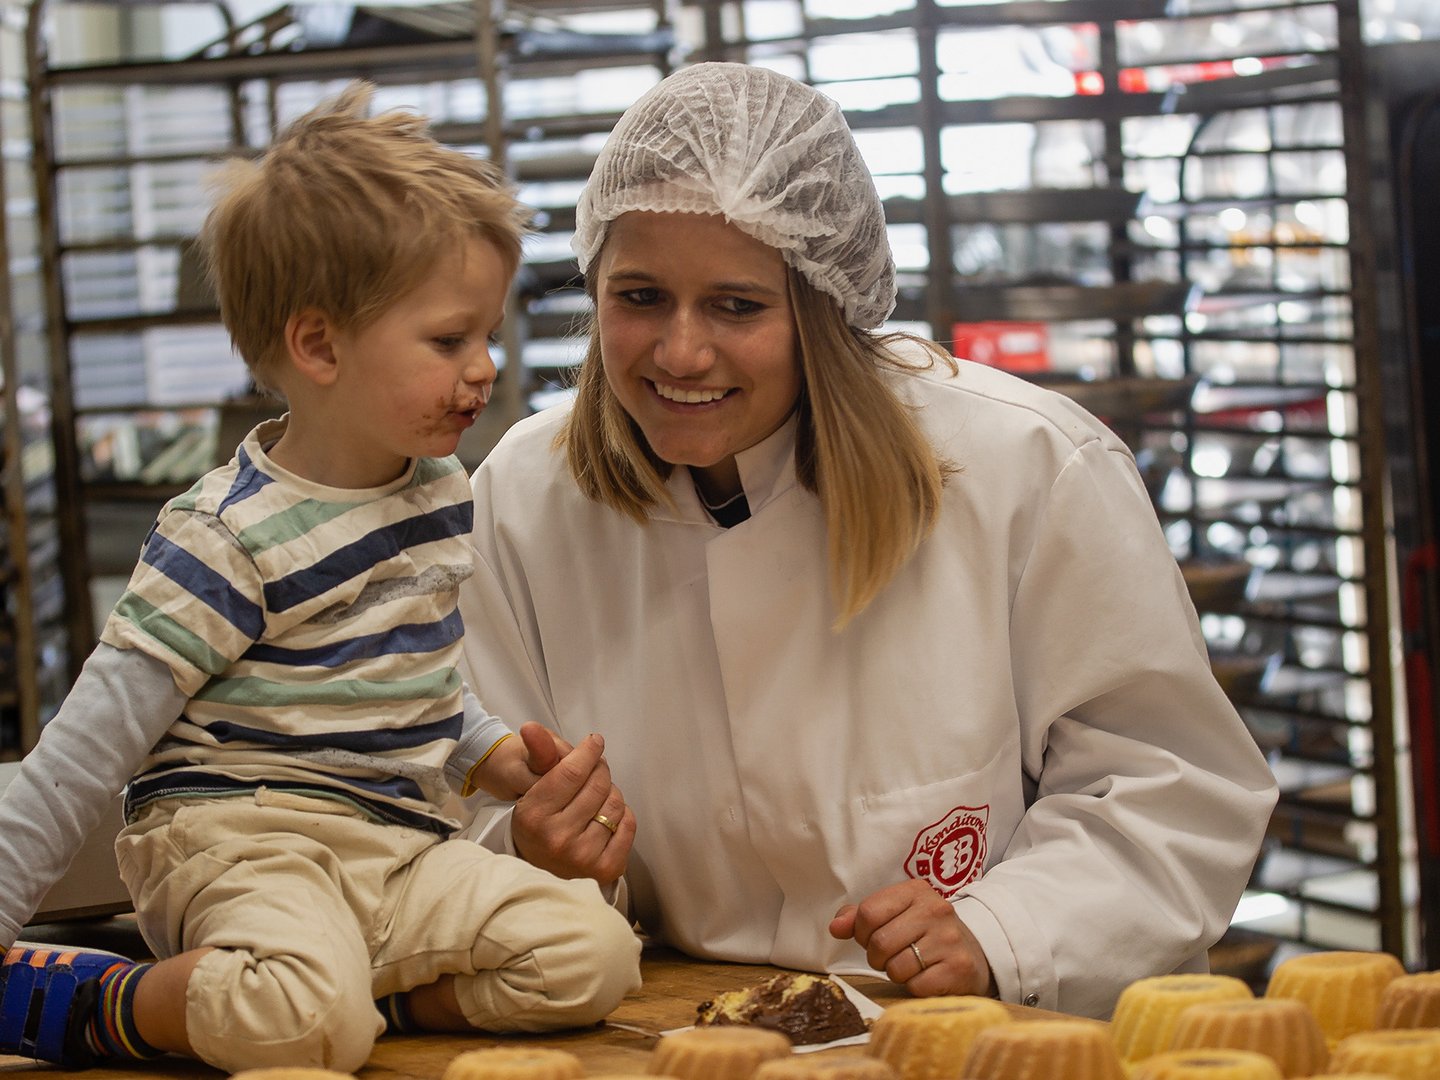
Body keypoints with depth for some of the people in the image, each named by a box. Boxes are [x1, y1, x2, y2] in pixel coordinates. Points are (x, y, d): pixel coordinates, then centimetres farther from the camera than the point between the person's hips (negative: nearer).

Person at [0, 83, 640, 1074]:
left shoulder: (442, 490, 10)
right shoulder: (231, 538, -14)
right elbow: (93, 744, -12)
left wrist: (500, 759, 15)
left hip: (400, 843, 7)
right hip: (235, 837, -7)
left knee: (592, 958, -15)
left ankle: (354, 993, -4)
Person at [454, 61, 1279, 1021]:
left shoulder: (1033, 472, -9)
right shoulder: (522, 500, 0)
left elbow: (1170, 789, -4)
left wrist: (996, 933, -18)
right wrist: (538, 863, -14)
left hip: (999, 1043, -1)